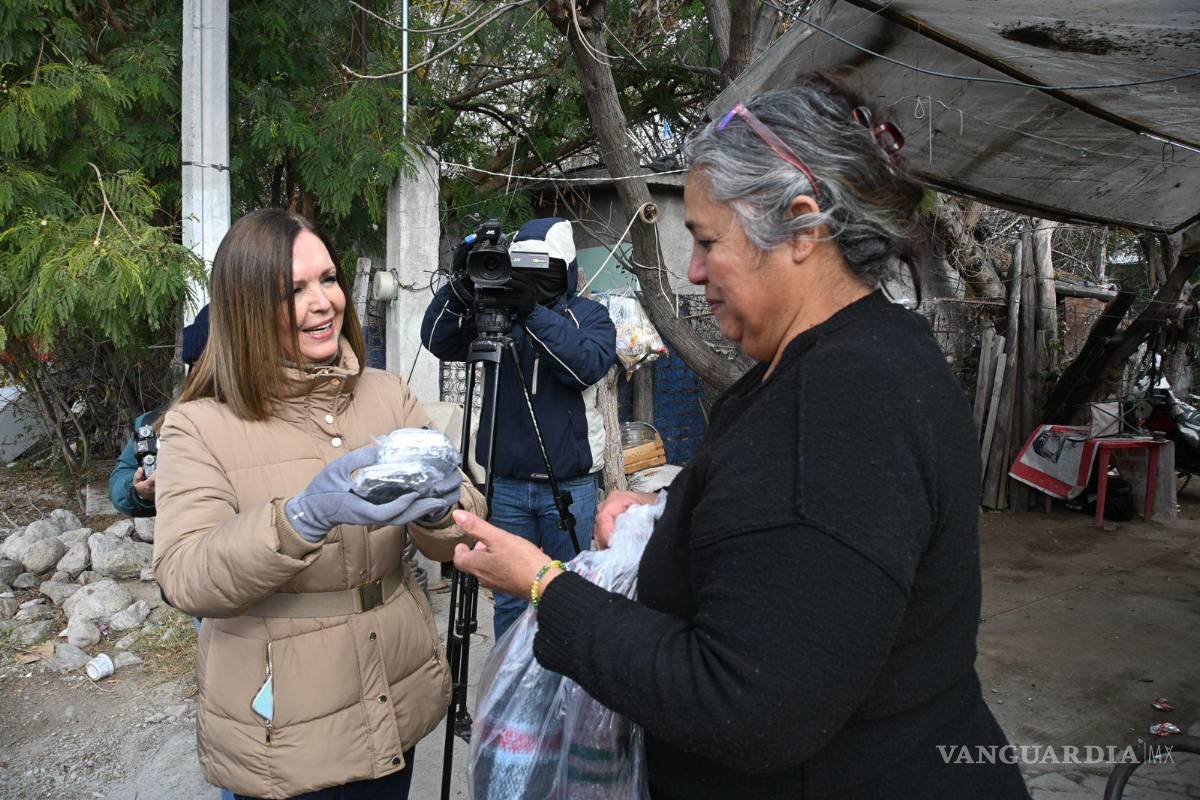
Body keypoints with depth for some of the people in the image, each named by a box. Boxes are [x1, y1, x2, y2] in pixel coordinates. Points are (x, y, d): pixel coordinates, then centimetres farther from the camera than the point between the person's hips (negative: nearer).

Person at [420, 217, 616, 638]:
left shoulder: (590, 314, 1)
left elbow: (589, 365, -19)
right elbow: (438, 342, -6)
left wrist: (533, 312, -27)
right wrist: (459, 287, -23)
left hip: (569, 486, -2)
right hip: (506, 482, 2)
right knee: (510, 598, 13)